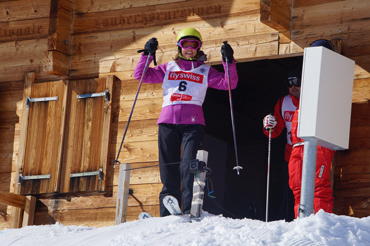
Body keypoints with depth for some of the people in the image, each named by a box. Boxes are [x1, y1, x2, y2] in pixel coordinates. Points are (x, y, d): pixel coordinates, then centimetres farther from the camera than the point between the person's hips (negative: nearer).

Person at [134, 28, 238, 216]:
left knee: (188, 167, -17)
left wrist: (229, 62, -4)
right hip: (168, 122, 2)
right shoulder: (168, 69, 21)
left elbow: (228, 83, 9)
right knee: (168, 170, -1)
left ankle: (190, 211, -24)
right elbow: (141, 75, 17)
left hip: (192, 123, -2)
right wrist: (147, 55, 5)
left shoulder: (205, 71, 17)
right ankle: (167, 215, 1)